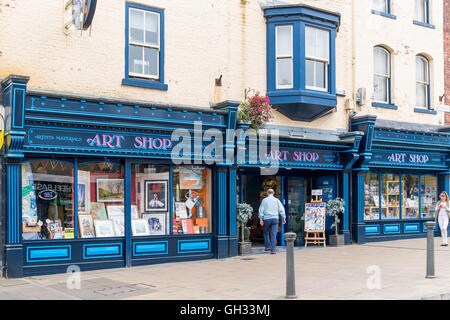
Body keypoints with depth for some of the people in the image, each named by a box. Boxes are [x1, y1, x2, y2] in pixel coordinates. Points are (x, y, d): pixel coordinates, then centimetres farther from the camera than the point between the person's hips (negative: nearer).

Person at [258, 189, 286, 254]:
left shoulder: (264, 200, 6)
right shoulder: (276, 200, 8)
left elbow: (261, 209, 0)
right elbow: (281, 209, 3)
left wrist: (261, 219, -1)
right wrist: (283, 218, 7)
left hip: (266, 219, 0)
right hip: (275, 218, 1)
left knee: (266, 233, 18)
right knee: (273, 234, -2)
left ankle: (267, 246, 15)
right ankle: (273, 249, -7)